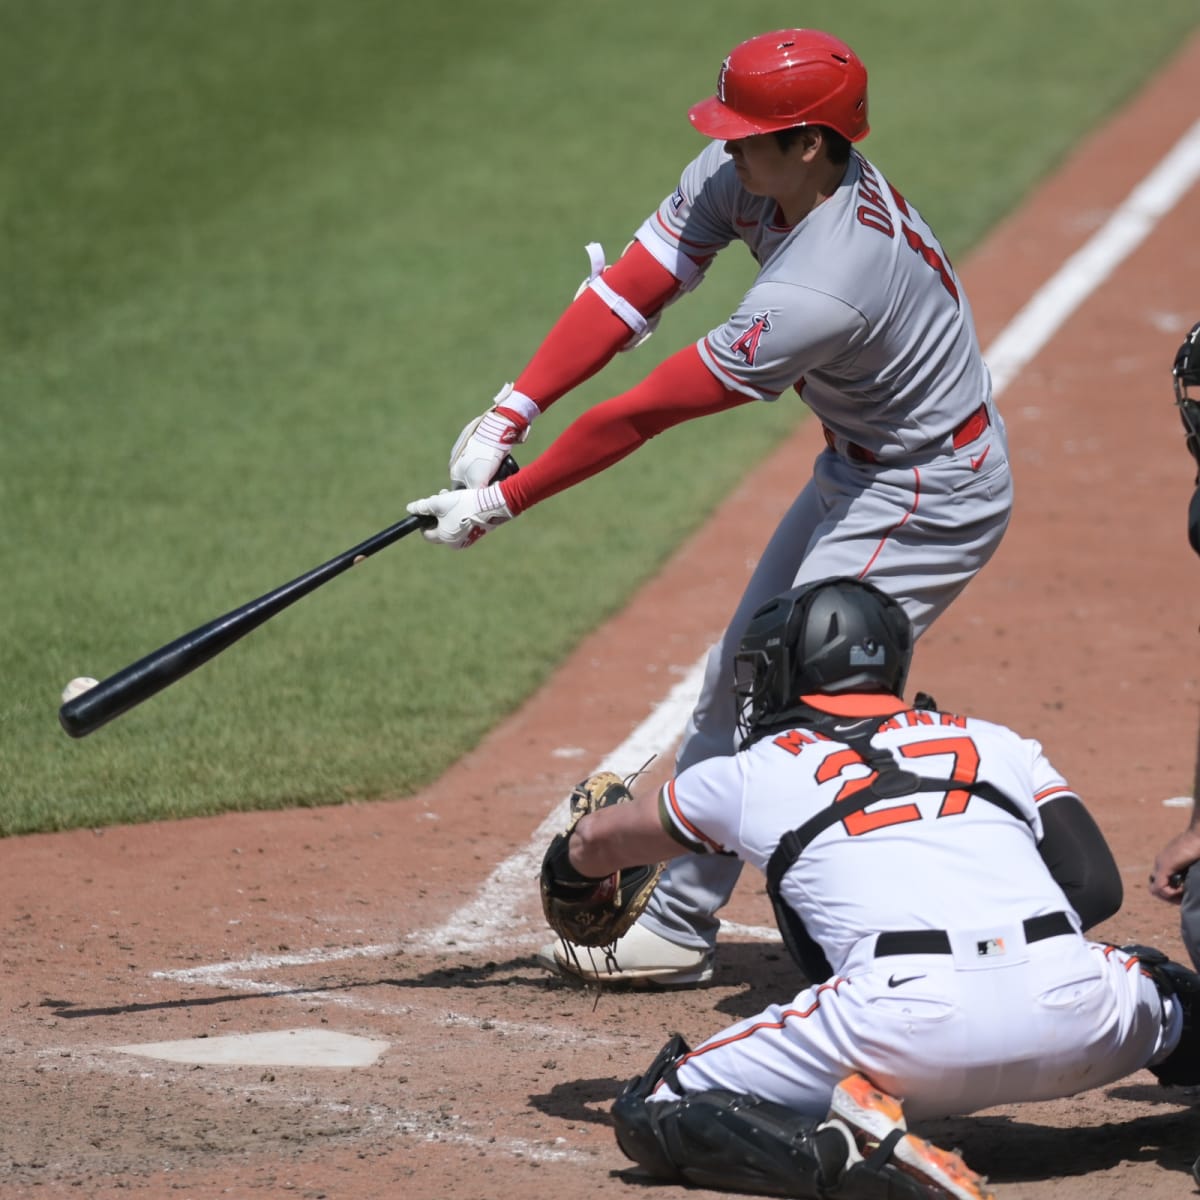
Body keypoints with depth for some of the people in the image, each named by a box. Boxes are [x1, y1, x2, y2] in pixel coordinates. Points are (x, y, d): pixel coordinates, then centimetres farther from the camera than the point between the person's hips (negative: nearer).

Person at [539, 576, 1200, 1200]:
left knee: (656, 1114, 7)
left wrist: (573, 868, 64)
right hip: (1067, 1016, 4)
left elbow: (593, 844, 41)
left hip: (909, 1025, -4)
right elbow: (1097, 886, 16)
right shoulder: (996, 742, 26)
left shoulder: (753, 773, 23)